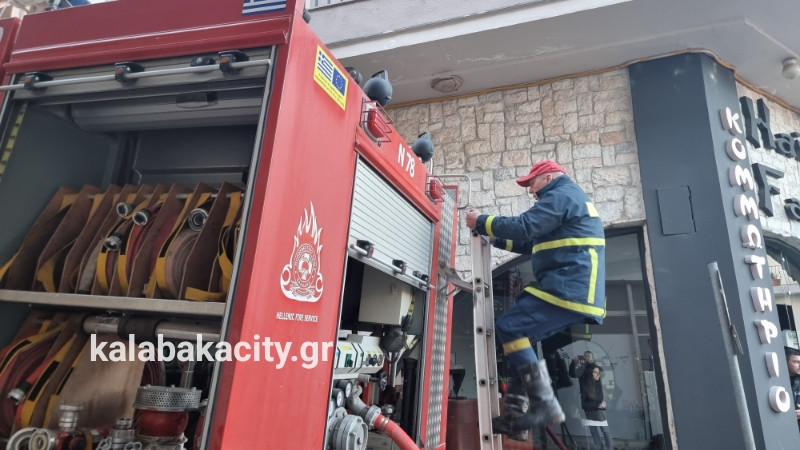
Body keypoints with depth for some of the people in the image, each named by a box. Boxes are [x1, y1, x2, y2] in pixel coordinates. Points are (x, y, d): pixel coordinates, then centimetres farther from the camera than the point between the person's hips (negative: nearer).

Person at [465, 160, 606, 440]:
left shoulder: (561, 195, -5)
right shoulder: (571, 199, 28)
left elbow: (524, 227, -17)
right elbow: (534, 242, 29)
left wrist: (481, 223, -4)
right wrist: (495, 239, 25)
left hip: (568, 289, -10)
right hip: (575, 290, 10)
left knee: (509, 329, -14)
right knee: (519, 335, 8)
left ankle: (544, 404, -11)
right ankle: (516, 416, 6)